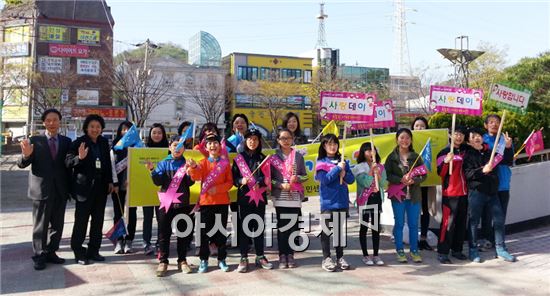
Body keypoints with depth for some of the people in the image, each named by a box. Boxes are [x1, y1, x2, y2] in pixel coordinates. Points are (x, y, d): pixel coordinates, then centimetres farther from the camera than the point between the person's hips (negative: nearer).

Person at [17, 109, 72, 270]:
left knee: (57, 225, 11)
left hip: (61, 191, 3)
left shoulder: (66, 141, 5)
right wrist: (26, 155, -27)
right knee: (40, 226, 6)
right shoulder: (35, 141, -2)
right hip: (41, 190, -3)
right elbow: (22, 164, -6)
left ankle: (51, 252, 24)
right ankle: (39, 256, 17)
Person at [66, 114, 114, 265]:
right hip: (84, 187, -5)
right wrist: (79, 157, -33)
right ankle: (78, 252, 12)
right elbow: (68, 162, -14)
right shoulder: (78, 143, -8)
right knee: (81, 220, 1)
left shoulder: (104, 142, 8)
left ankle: (93, 251, 20)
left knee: (98, 220, 10)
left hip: (100, 187, 6)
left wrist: (110, 181, 12)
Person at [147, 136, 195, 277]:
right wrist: (152, 170, -19)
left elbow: (190, 182, -6)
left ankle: (182, 261, 18)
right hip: (166, 203, 0)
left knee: (184, 233, 7)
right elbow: (158, 181, -3)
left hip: (183, 203, 0)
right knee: (164, 233, 3)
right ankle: (163, 261, 12)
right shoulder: (163, 164, 6)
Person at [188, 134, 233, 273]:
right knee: (205, 231, 3)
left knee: (221, 231, 7)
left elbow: (230, 182, 1)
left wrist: (218, 189, -15)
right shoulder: (203, 162, 2)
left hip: (222, 201, 1)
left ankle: (221, 259, 17)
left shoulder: (225, 163, 4)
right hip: (206, 201, 0)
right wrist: (193, 167, -37)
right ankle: (204, 260, 14)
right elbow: (196, 177, -17)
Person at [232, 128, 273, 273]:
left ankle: (260, 256, 18)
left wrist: (259, 183, -15)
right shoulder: (239, 158, 5)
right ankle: (244, 258, 9)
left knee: (259, 226, 7)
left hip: (259, 197, 1)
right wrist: (241, 181, -17)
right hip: (244, 197, -1)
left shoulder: (263, 158, 8)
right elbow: (233, 178, 2)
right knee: (244, 227, 1)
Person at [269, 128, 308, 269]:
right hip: (280, 197, -1)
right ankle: (282, 255, 10)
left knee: (293, 226, 3)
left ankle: (290, 255, 14)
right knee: (282, 226, 2)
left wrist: (297, 178, -11)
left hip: (295, 197, 1)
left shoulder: (298, 156, 6)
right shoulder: (274, 157, 3)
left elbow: (305, 176, 8)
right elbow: (269, 178, 2)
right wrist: (281, 185, -12)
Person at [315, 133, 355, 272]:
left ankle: (340, 257, 21)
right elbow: (325, 179, -14)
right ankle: (326, 258, 10)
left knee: (340, 229, 11)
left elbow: (351, 179, 7)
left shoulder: (342, 161, 10)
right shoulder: (321, 162, -1)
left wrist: (345, 174, -12)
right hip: (328, 202, -4)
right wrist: (337, 168, -14)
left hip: (342, 201, 4)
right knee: (326, 230, 2)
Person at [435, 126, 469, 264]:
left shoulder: (465, 151, 11)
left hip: (464, 192, 6)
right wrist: (446, 161, -27)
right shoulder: (444, 152, -3)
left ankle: (457, 250, 20)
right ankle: (442, 252, -5)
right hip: (450, 193, -6)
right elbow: (440, 172, -10)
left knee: (462, 222, 9)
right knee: (448, 223, -9)